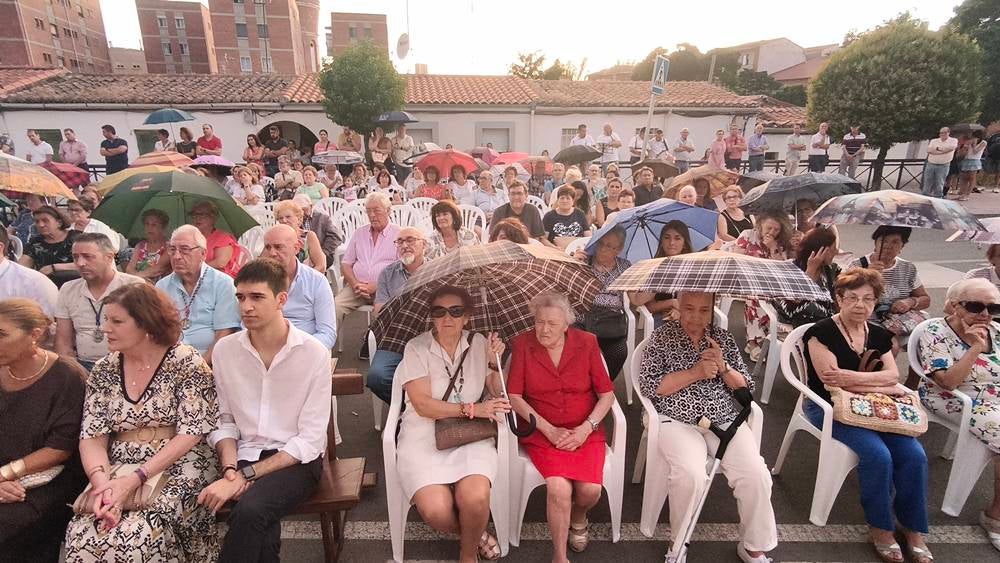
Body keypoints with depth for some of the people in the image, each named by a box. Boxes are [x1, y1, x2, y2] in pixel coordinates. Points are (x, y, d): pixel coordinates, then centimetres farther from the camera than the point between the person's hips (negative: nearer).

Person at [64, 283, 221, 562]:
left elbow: (190, 434, -12)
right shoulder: (104, 370, 7)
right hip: (118, 469, 4)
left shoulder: (185, 363, -8)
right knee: (81, 536, -20)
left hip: (175, 469, -4)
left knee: (136, 538, -24)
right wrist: (102, 482, -15)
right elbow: (91, 437, 3)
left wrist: (135, 479, -18)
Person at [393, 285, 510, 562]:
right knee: (436, 511, -25)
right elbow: (422, 404, -11)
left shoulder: (479, 344, 7)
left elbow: (499, 396, 7)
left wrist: (494, 362, -9)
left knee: (475, 499, -27)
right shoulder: (417, 348, -3)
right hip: (424, 437, -1)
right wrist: (472, 409, -18)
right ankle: (473, 534, 12)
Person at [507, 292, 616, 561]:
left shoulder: (587, 342, -1)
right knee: (559, 488, -25)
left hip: (585, 430, 1)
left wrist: (586, 428, -12)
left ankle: (578, 518, 19)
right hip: (541, 430, -1)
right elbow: (514, 395, -6)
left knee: (590, 489, -20)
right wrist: (549, 430, -13)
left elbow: (607, 393, 1)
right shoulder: (522, 344, -4)